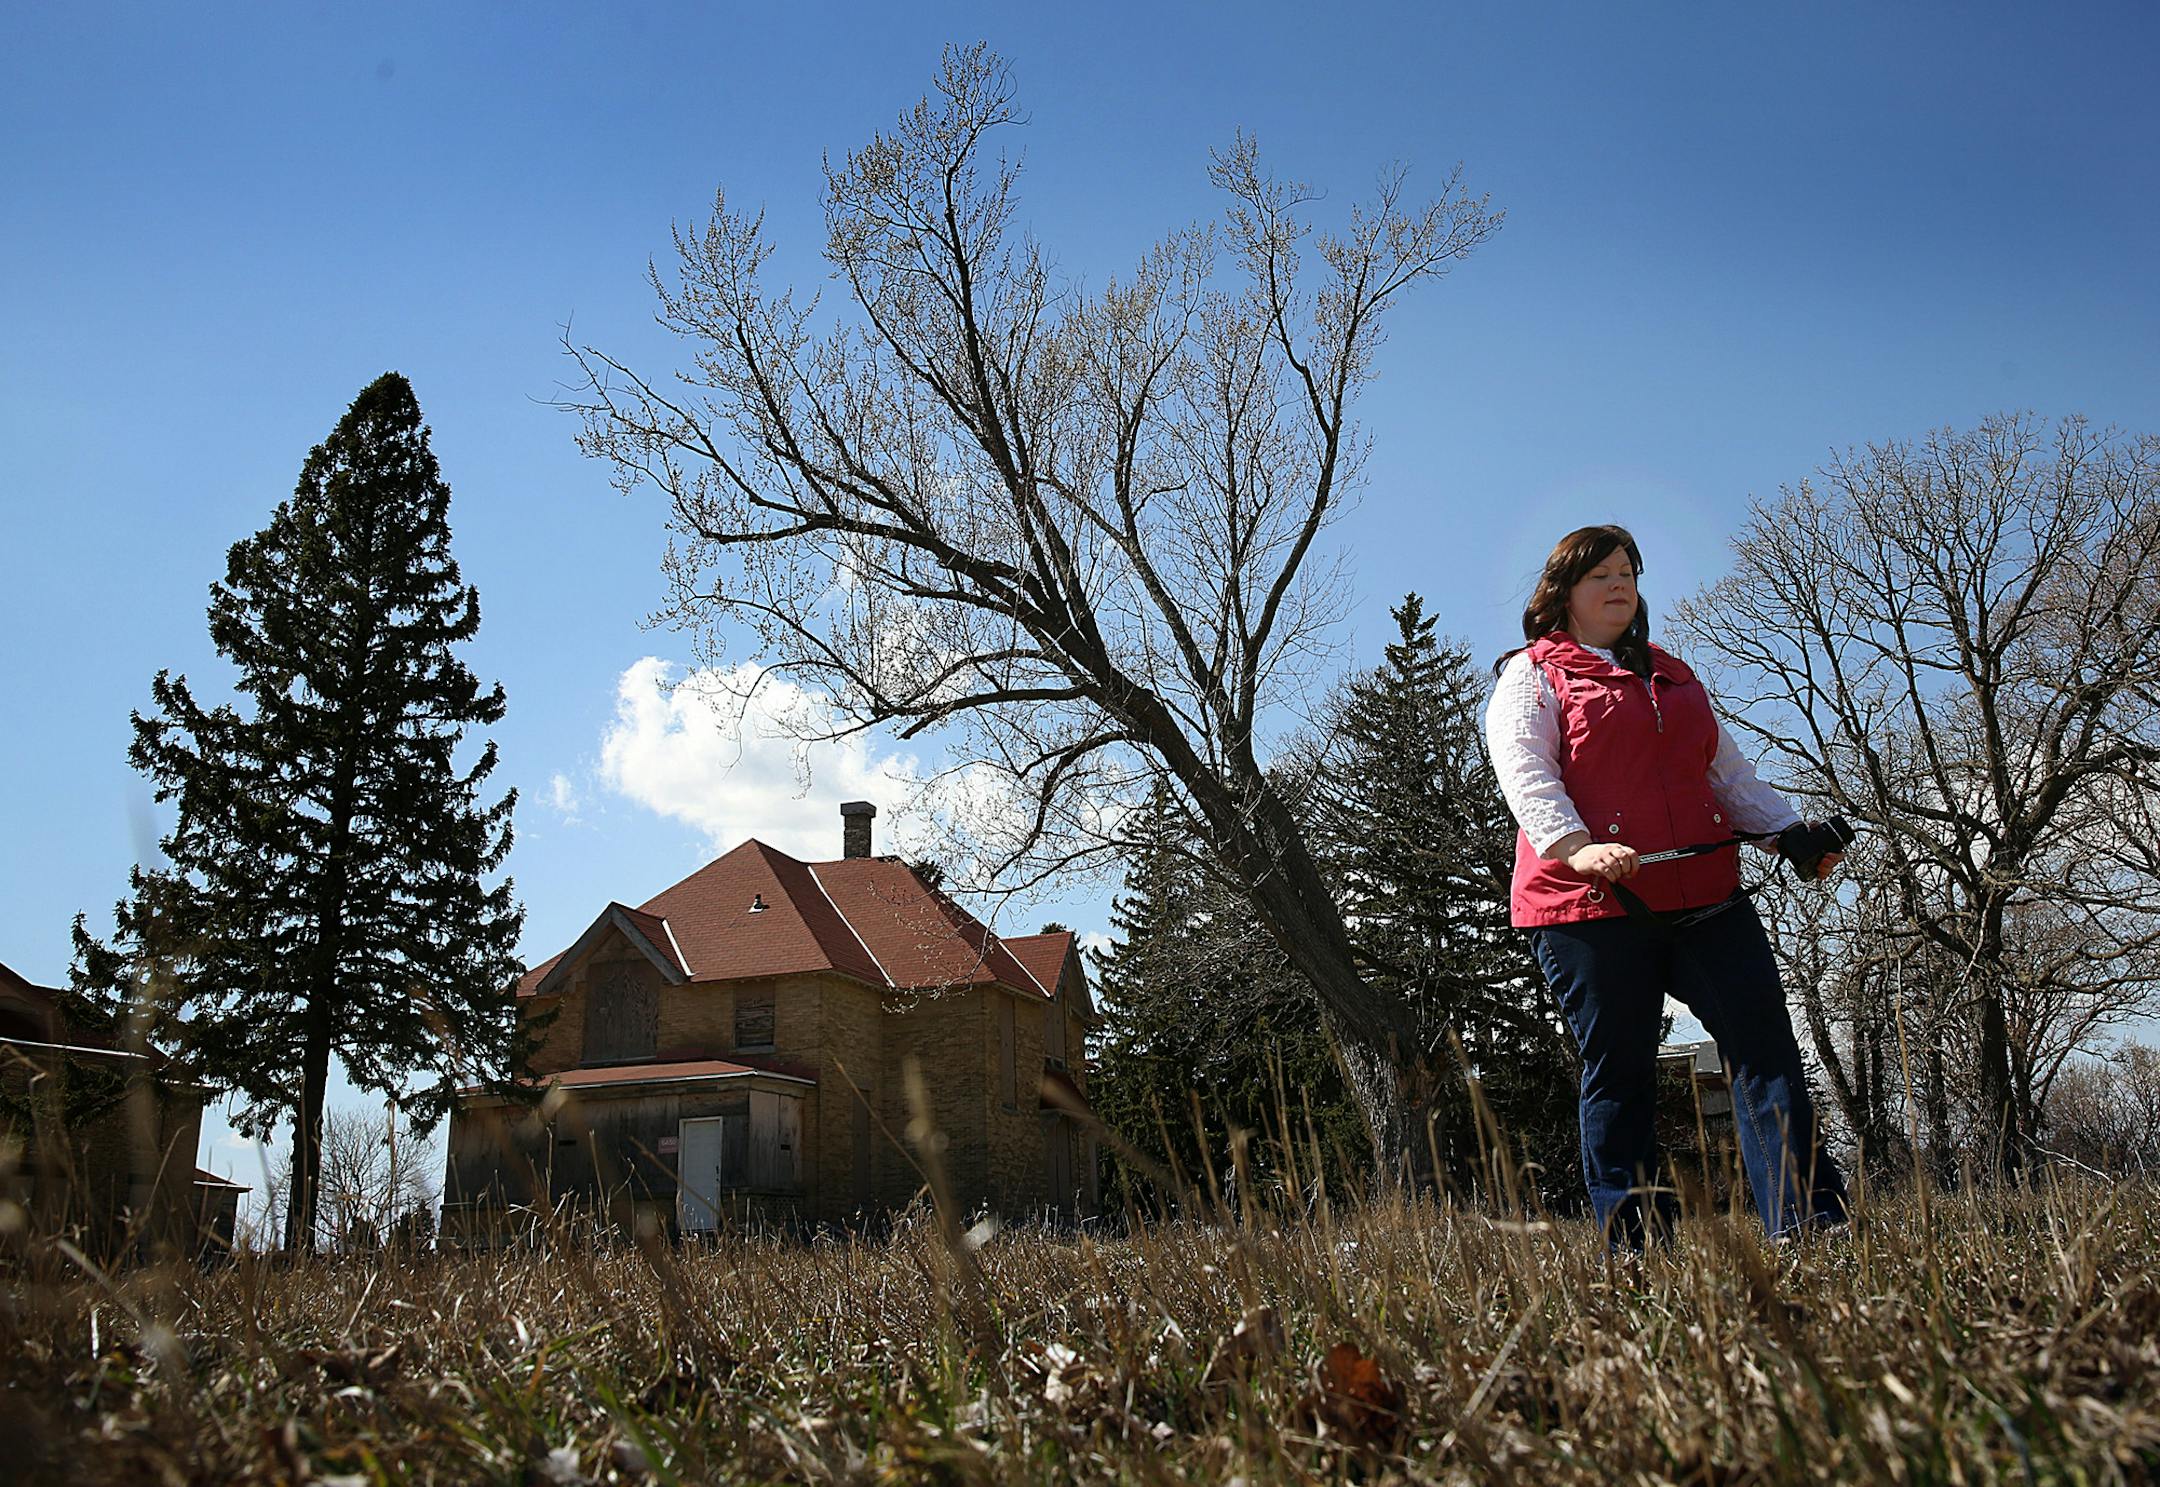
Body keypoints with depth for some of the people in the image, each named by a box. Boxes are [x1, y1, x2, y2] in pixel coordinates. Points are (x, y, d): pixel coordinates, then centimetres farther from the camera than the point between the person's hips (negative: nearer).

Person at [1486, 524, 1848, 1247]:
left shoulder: (1675, 680, 27)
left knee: (1766, 1044, -5)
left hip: (1704, 896, 5)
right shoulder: (1533, 675, 7)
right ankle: (1635, 1248, 6)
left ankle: (1812, 1225, -4)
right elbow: (1524, 773, -9)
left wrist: (1793, 832, 10)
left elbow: (1730, 774, 28)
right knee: (1618, 1074, -1)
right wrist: (1577, 847, -26)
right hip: (1590, 906, -5)